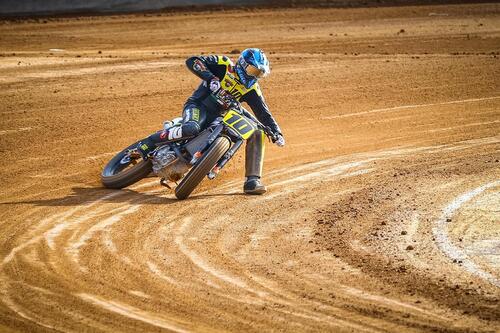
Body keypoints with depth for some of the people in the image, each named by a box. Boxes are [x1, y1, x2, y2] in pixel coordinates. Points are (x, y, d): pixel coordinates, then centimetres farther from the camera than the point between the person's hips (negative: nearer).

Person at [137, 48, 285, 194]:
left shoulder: (252, 89, 7)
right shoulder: (225, 65, -6)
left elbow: (264, 113, 7)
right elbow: (192, 61, -15)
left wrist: (276, 133, -7)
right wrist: (211, 78, -28)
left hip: (221, 115, 6)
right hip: (198, 106, -6)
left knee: (257, 132, -6)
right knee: (191, 129, -41)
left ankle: (252, 180, -6)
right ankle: (148, 142, -24)